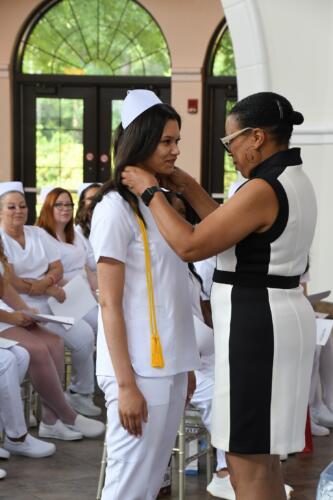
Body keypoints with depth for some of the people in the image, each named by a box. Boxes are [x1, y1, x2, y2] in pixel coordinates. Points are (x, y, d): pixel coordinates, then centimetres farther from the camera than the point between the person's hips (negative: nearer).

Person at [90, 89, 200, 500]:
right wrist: (125, 384, -17)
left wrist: (185, 366, 14)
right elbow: (110, 303, -14)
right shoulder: (116, 207, -10)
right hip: (139, 370, -8)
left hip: (170, 365, 8)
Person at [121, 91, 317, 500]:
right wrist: (188, 187, 16)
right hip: (272, 323, 10)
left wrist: (150, 191, -9)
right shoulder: (293, 182, 12)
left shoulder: (263, 189, -20)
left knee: (246, 462, -2)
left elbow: (190, 246, -19)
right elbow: (231, 235, 18)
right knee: (261, 455, 17)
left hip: (255, 329, -10)